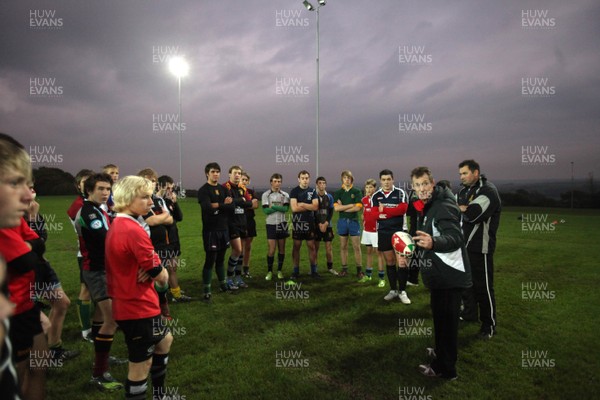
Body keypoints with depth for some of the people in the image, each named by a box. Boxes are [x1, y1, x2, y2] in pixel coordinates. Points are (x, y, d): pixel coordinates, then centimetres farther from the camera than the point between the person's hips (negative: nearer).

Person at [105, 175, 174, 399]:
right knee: (141, 366, 4)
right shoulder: (135, 231, -24)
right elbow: (161, 276, -21)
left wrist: (149, 269, -8)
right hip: (139, 307, -11)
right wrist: (161, 273, 3)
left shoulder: (116, 226, 7)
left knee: (165, 340, 27)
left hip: (127, 303, 11)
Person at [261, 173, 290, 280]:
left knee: (282, 248, 6)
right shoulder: (266, 195, 0)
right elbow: (266, 210, -11)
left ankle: (280, 270, 19)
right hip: (271, 224, -2)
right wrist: (279, 208, -10)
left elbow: (286, 209, -11)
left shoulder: (285, 195, 5)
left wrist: (273, 207, -15)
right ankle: (269, 271, 10)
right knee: (271, 249, -5)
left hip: (282, 223, 2)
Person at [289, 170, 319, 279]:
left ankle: (314, 270, 15)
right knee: (296, 246, 5)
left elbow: (316, 206, -6)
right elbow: (294, 208, -14)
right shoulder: (294, 191, -3)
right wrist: (309, 207, -7)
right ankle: (296, 271, 14)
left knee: (311, 246, 5)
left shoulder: (312, 191, 6)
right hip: (297, 222, -2)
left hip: (309, 222, 2)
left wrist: (302, 204, -12)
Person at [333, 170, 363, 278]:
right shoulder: (338, 193, 6)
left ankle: (359, 270, 8)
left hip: (354, 221, -2)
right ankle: (344, 269, 17)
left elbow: (358, 208, -11)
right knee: (343, 246, 8)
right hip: (342, 221, 2)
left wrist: (343, 208, -8)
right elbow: (336, 208, -7)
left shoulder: (357, 192, 0)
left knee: (357, 247, 0)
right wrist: (351, 205, -10)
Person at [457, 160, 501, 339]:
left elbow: (472, 214, -27)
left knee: (483, 286, -1)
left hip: (480, 247, -8)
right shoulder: (463, 190, 12)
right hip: (464, 244, 8)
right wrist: (463, 209, -10)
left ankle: (489, 324, 14)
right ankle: (470, 313, 37)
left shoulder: (488, 191, -14)